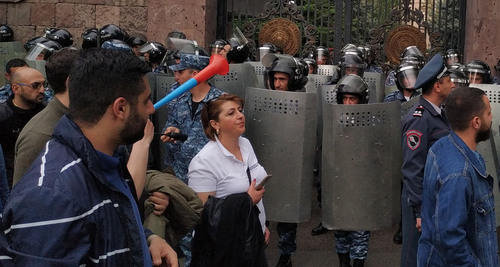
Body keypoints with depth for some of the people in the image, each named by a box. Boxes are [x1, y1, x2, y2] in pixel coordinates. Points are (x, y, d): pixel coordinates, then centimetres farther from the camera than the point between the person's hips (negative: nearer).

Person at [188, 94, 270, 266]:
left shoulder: (246, 144, 2)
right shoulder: (204, 162, -21)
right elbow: (205, 213, -22)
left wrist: (262, 225, 16)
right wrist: (248, 200, -19)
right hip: (226, 246, -7)